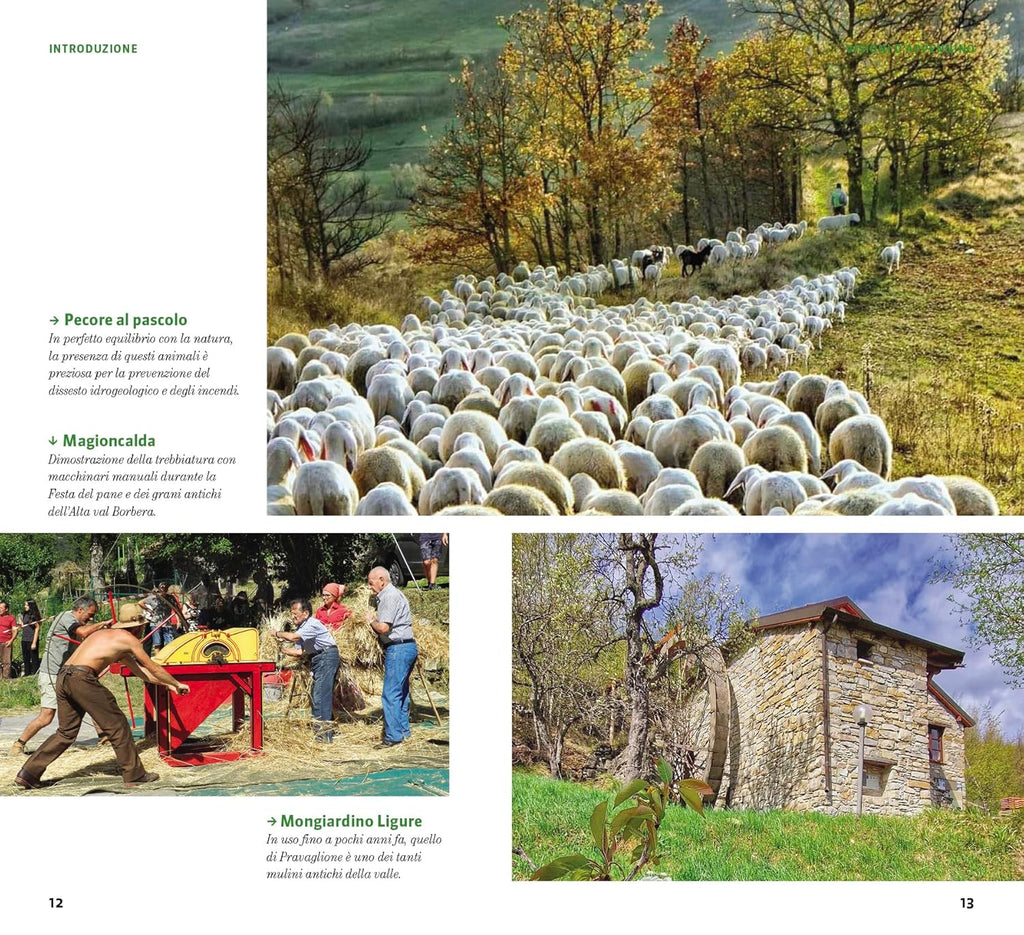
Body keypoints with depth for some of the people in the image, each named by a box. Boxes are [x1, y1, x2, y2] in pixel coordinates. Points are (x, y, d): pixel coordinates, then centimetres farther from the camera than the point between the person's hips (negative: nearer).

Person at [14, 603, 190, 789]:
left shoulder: (105, 634, 30)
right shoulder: (129, 639, 4)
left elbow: (140, 670, 34)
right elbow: (153, 669, 12)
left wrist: (168, 685, 36)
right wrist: (177, 684, 26)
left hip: (63, 678, 9)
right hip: (82, 679, -9)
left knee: (66, 732, 17)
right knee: (117, 726, 3)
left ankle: (28, 773, 14)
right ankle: (134, 775, 9)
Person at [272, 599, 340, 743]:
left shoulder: (312, 624, -13)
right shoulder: (301, 628, 17)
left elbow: (292, 637, -25)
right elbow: (301, 653, 11)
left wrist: (278, 633, -9)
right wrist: (284, 650, -1)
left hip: (327, 656, -11)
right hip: (317, 660, 11)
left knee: (321, 695, -14)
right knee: (315, 696, 13)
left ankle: (323, 735, -15)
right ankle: (322, 731, 21)